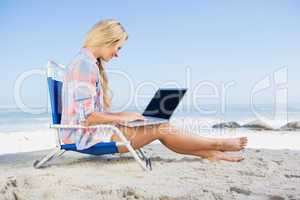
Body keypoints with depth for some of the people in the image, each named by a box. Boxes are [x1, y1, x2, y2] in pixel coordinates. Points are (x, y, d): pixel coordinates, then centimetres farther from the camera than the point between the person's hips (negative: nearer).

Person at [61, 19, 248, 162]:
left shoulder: (86, 62, 13)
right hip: (88, 136, -9)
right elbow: (86, 117, -23)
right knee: (162, 128, -8)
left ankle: (210, 153, 9)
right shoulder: (86, 64, -19)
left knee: (161, 127, 3)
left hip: (89, 133, 9)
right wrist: (122, 117, -13)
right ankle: (218, 144, 8)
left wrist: (119, 117, 5)